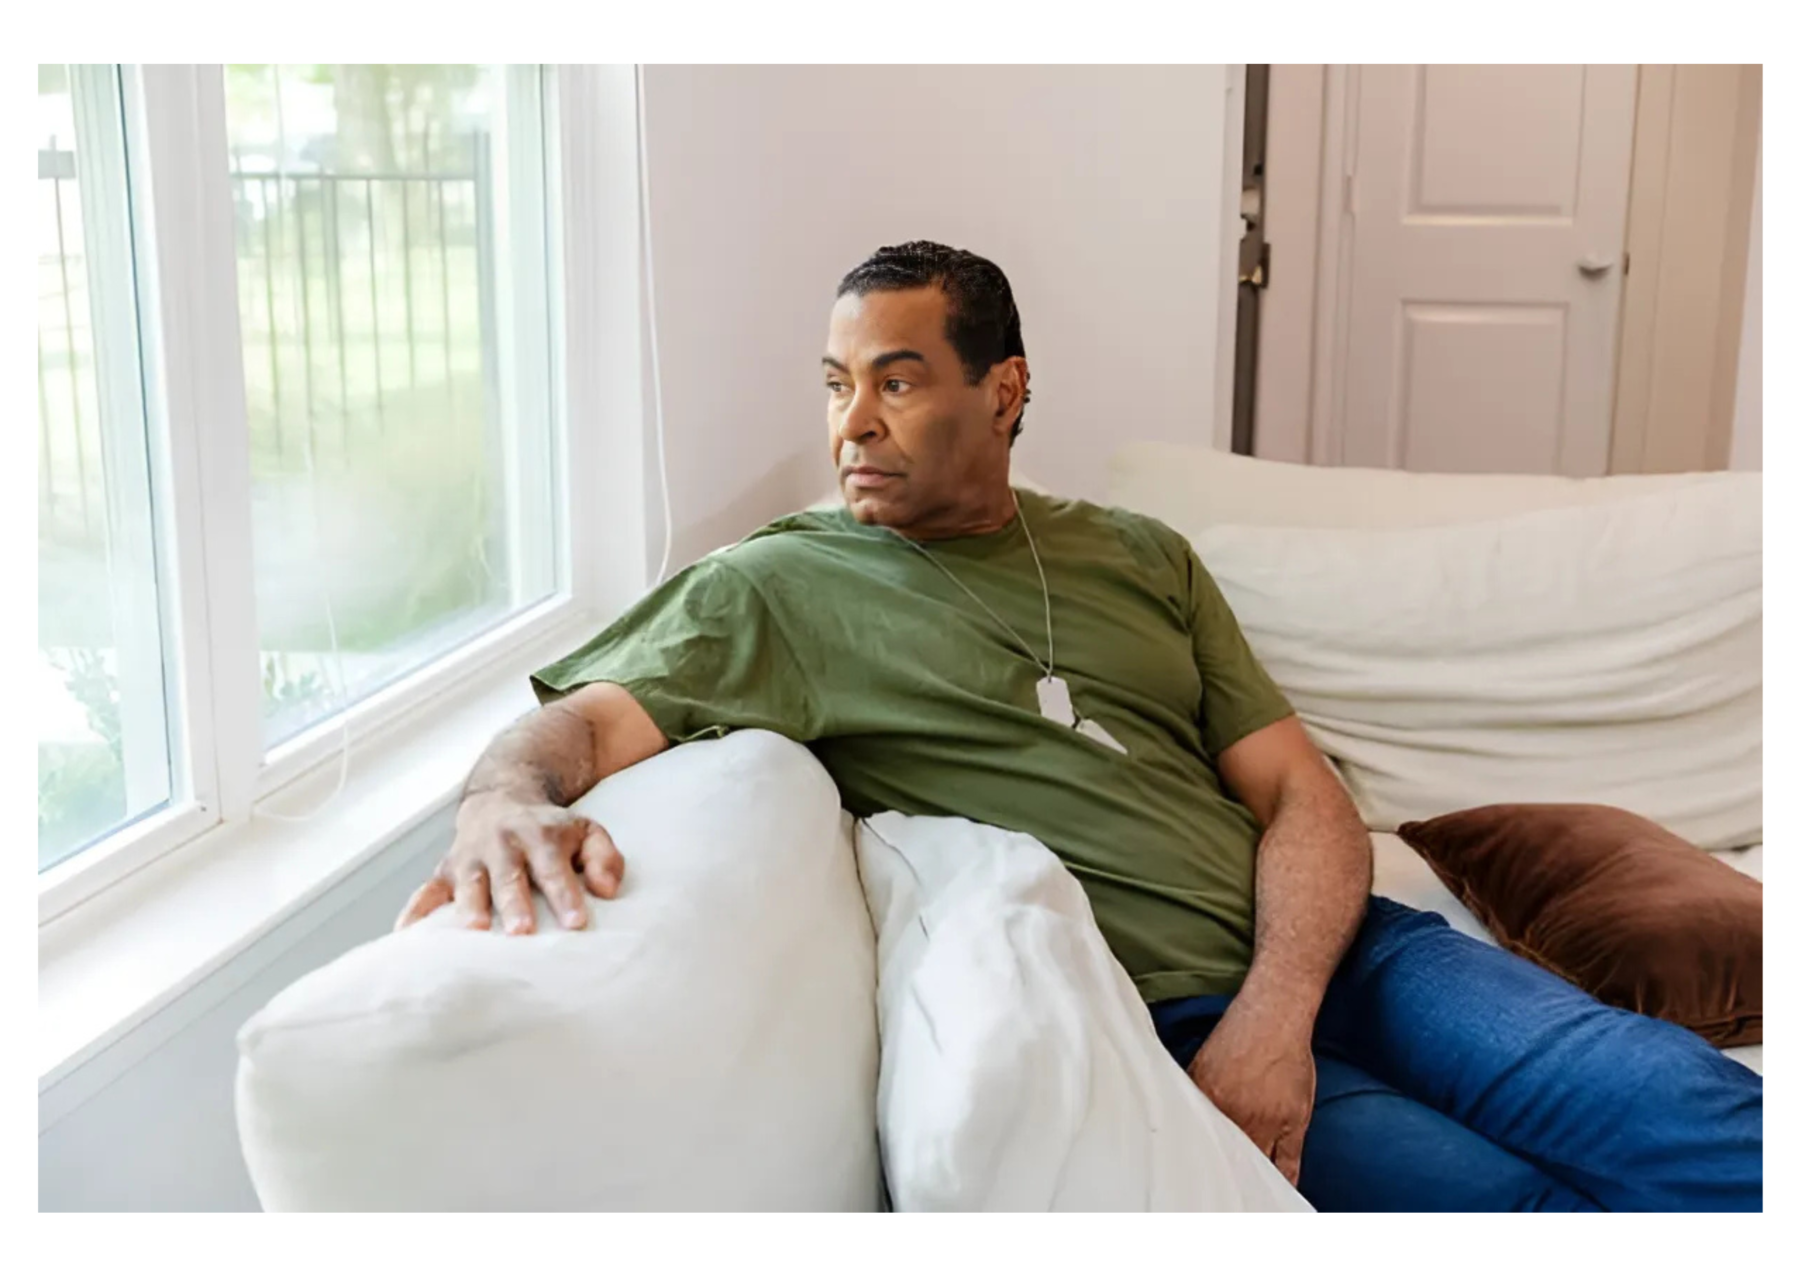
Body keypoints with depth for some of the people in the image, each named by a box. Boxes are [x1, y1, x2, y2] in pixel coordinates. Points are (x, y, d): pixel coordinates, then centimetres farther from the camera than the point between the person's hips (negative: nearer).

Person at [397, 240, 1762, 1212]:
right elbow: (586, 721, -7)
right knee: (1525, 1201, -25)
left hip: (1317, 953, 5)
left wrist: (1277, 1014, -9)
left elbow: (1303, 797, 10)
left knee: (1720, 1128, -10)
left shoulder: (1141, 560, 16)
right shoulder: (778, 588, 5)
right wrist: (510, 799, -34)